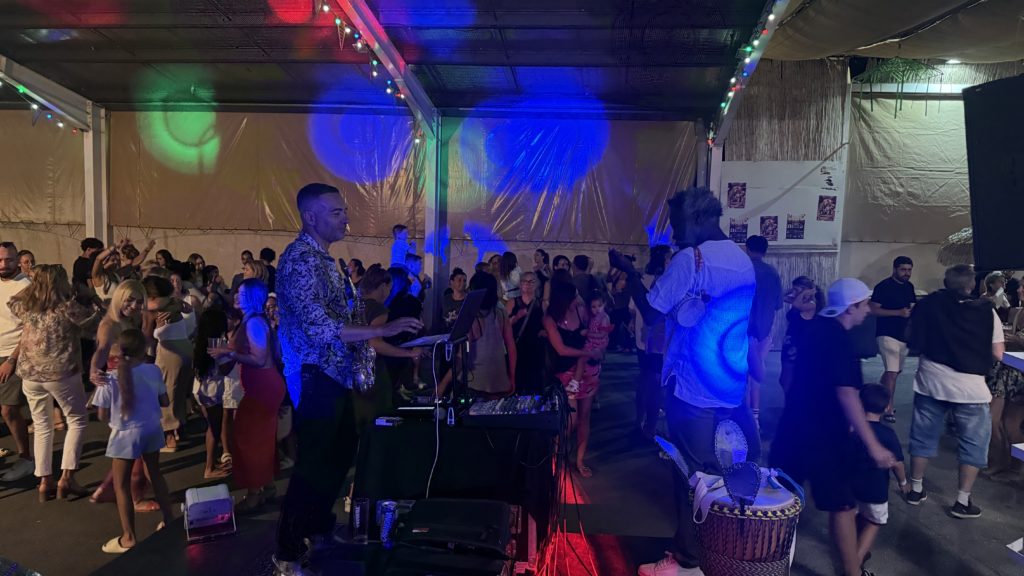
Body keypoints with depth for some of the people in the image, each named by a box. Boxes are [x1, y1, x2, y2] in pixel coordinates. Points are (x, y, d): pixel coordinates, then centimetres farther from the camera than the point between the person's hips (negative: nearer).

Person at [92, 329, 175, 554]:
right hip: (151, 430, 4)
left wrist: (116, 415, 11)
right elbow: (165, 402, 0)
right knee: (155, 473, 23)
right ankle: (169, 520, 33)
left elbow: (103, 416, -11)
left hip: (125, 435, -4)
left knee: (121, 485, 10)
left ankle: (128, 538, 16)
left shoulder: (109, 377, -16)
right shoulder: (153, 371, -9)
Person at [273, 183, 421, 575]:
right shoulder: (300, 259, -19)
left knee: (341, 454, 20)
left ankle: (320, 528, 39)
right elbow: (319, 328, -28)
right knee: (312, 465, -1)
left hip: (335, 374, 10)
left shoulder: (323, 258, 13)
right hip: (315, 378, -10)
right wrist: (384, 330, -29)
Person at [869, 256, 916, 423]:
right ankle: (889, 409, -8)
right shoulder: (883, 286, -13)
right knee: (892, 372, -13)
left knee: (895, 370, 17)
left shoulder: (909, 287, 10)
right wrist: (899, 312, -23)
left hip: (903, 335, 8)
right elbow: (873, 310, -17)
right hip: (887, 335, -8)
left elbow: (913, 307, 22)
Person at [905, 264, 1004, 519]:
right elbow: (998, 354, -7)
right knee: (974, 442, 13)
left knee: (923, 437, 15)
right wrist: (976, 349, 11)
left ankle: (916, 490, 24)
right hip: (969, 387, -2)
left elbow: (912, 340, 3)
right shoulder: (986, 311, -8)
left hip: (930, 382, 2)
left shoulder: (928, 304, -4)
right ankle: (962, 502, 15)